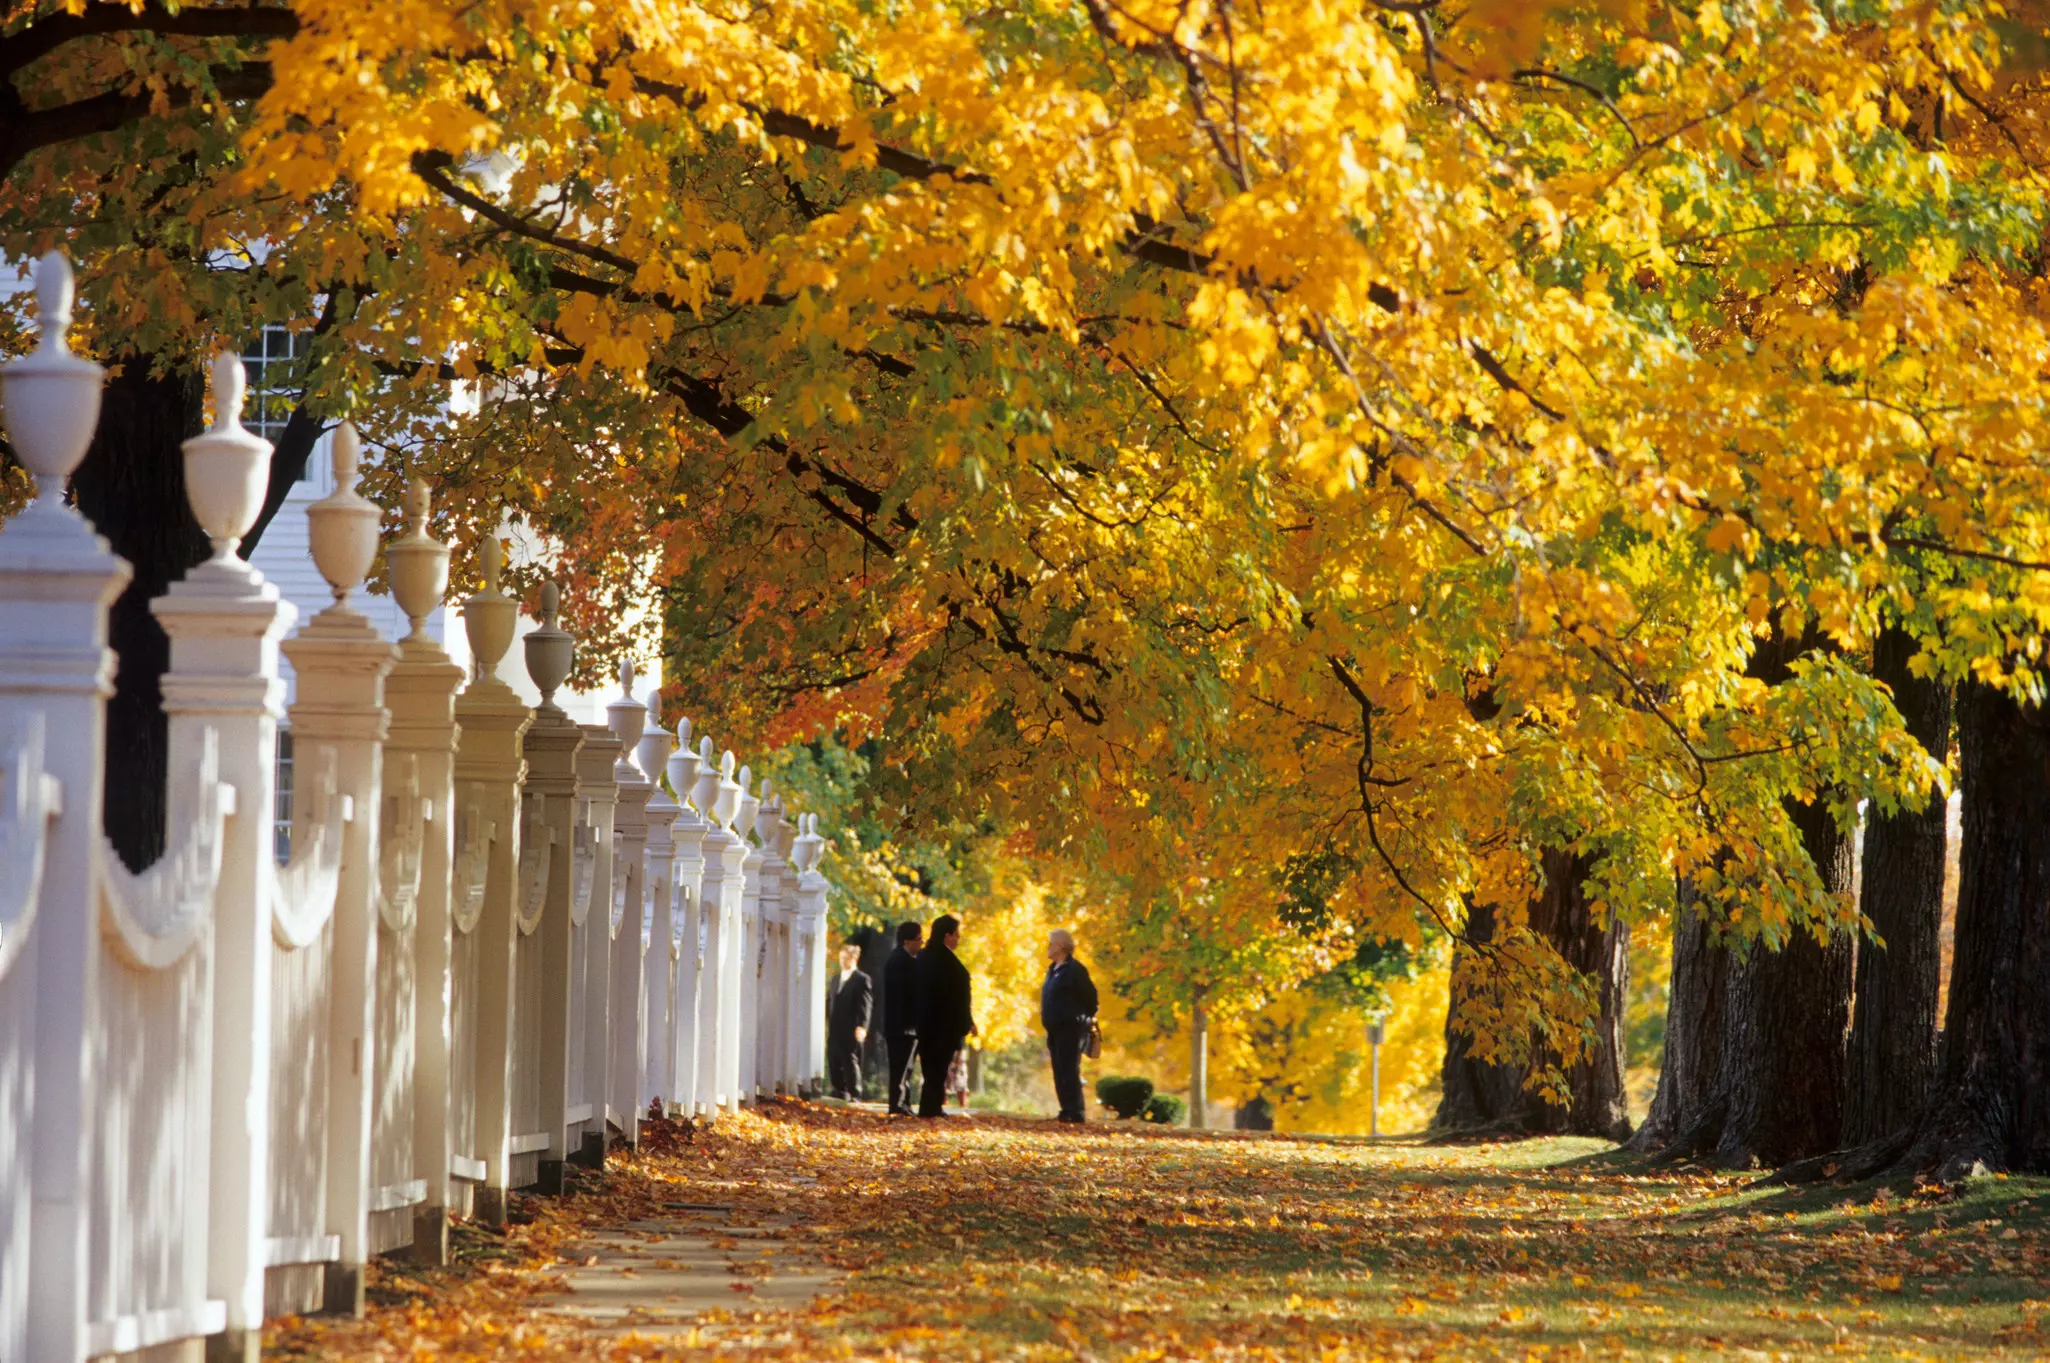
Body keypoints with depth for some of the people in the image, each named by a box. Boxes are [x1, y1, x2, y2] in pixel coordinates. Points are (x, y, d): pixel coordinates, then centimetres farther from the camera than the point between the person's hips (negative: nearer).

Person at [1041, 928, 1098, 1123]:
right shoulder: (1054, 969, 16)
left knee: (1069, 1071, -12)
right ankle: (1067, 1111, 13)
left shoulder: (1075, 970, -12)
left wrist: (1087, 1018, 1)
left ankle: (1074, 1112, -12)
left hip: (1071, 1028, -9)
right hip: (1056, 1029, 9)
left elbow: (1090, 996, -12)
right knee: (1060, 1073, 9)